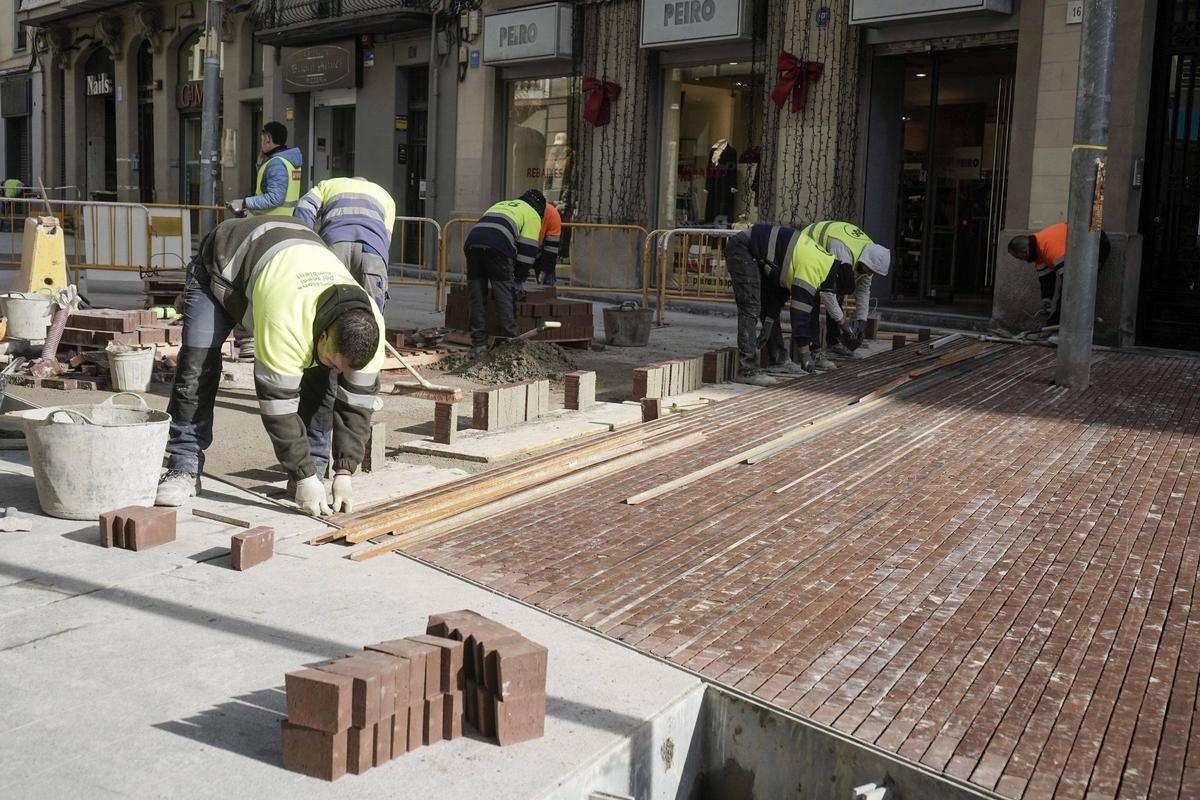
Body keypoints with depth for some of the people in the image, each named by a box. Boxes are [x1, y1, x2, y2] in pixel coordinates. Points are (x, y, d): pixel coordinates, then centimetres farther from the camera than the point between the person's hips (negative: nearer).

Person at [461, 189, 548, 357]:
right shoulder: (532, 215, 18)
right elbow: (528, 249, 8)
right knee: (505, 295, 2)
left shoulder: (501, 204, 38)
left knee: (477, 297, 9)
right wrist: (520, 278, 13)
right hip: (497, 248, -6)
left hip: (472, 242, 6)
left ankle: (478, 343, 10)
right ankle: (510, 341, 3)